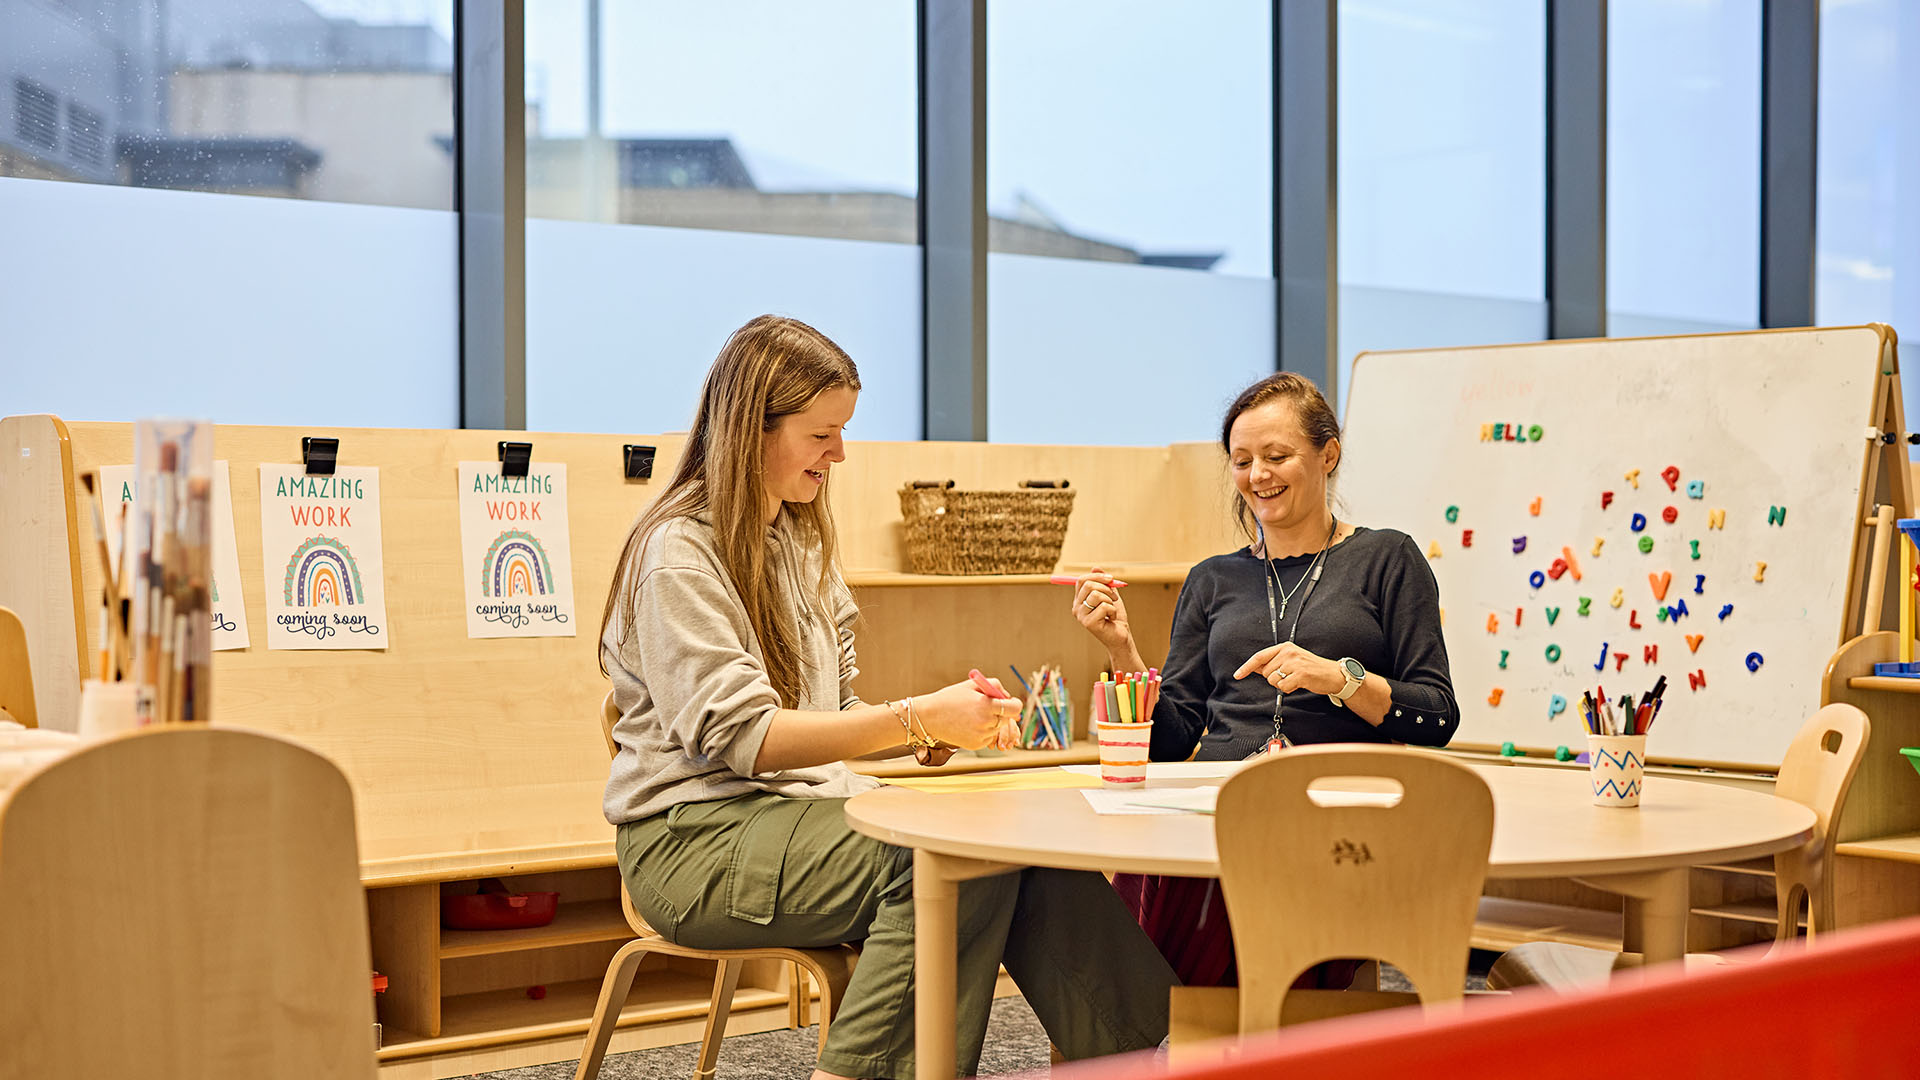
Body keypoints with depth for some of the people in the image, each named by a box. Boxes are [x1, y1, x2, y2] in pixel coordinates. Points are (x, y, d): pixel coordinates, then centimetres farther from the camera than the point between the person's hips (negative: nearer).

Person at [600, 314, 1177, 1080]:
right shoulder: (678, 555, -9)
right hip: (696, 840, -7)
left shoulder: (801, 542, 18)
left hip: (802, 804, 7)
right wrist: (919, 719, -22)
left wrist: (933, 728, -4)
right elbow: (742, 737, -18)